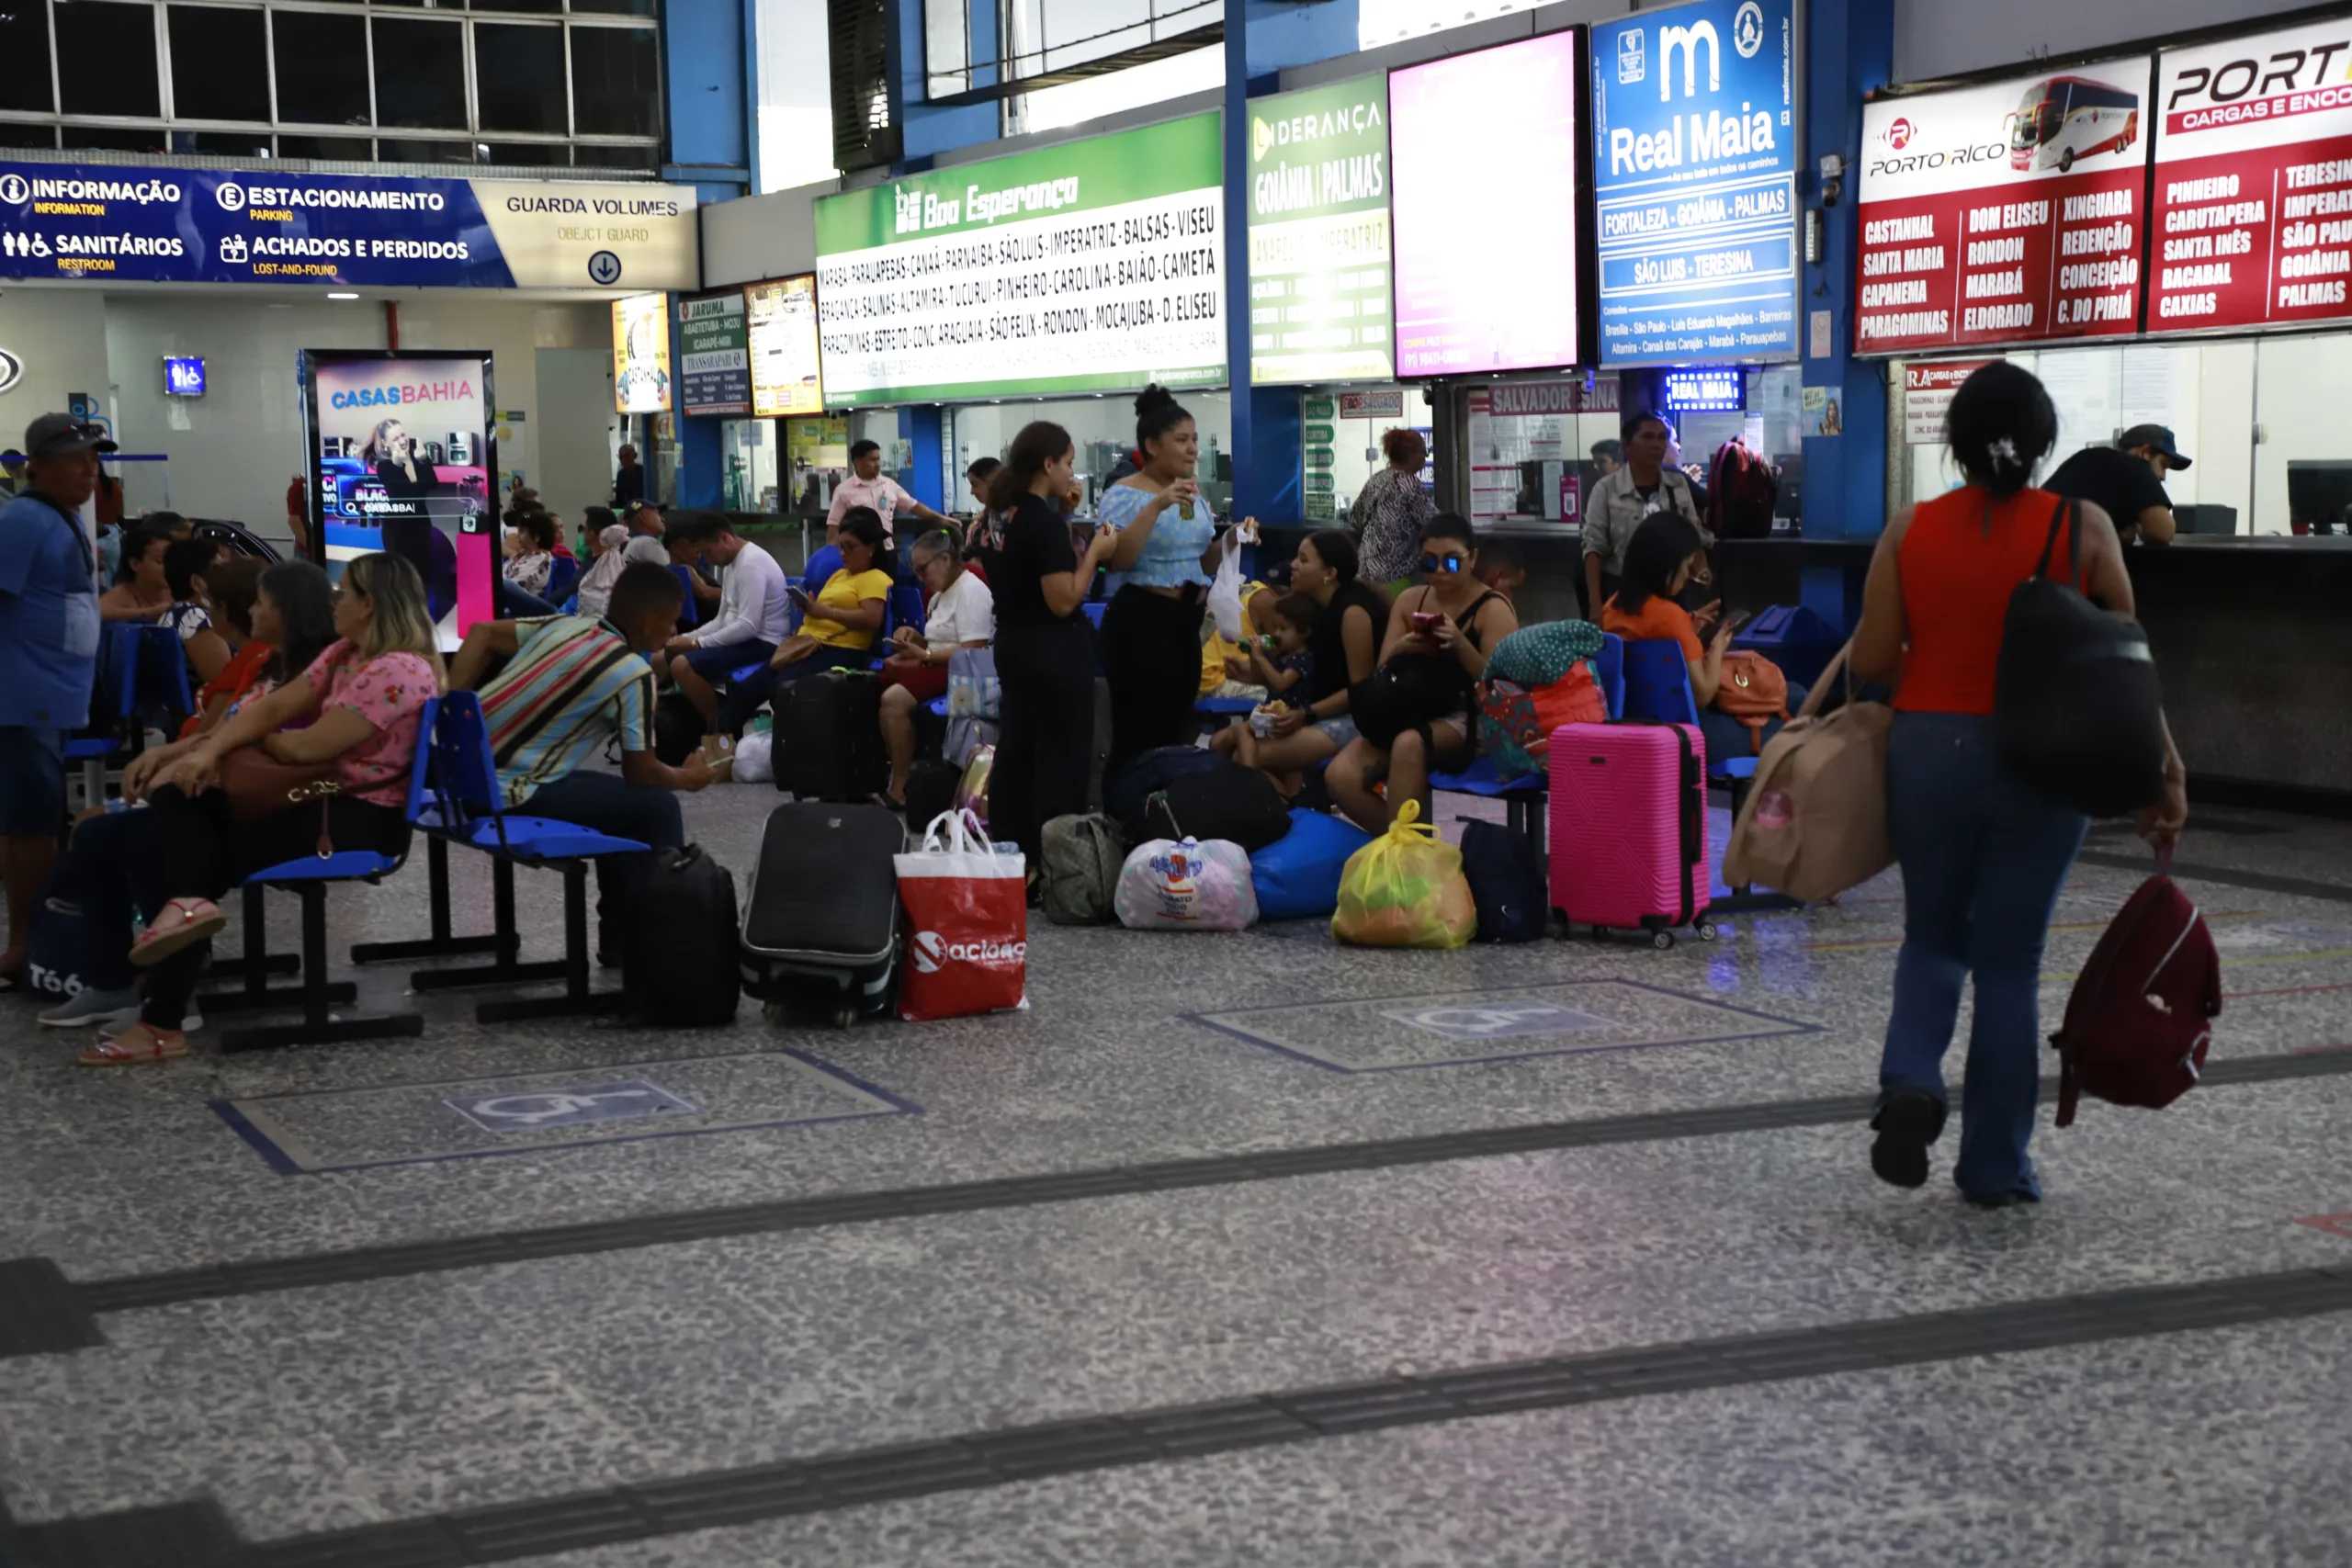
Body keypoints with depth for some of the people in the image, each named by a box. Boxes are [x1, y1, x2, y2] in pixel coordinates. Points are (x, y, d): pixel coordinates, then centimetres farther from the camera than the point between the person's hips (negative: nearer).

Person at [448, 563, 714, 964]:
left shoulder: (566, 624, 10)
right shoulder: (633, 673, -11)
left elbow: (480, 634, 13)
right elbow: (640, 773, -4)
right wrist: (688, 778, 16)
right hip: (508, 794, -9)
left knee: (622, 802, 23)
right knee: (657, 807, 0)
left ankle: (623, 938, 28)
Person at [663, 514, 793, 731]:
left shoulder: (751, 564, -18)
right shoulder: (735, 563, 15)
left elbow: (748, 627, -25)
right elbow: (723, 620, 20)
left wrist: (696, 644, -19)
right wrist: (686, 639, 5)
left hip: (762, 645, -11)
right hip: (746, 640, 11)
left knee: (682, 665, -26)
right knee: (665, 657, 9)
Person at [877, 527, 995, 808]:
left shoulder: (970, 591, -13)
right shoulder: (942, 593, 19)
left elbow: (972, 652, -22)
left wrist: (924, 655, -23)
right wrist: (916, 638, 5)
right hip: (939, 668, 10)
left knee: (894, 699, -29)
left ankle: (899, 790, -25)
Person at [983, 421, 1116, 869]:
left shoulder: (1012, 516, 6)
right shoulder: (1046, 522, -21)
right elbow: (1063, 600, -24)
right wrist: (1094, 552, -14)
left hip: (1015, 646, 9)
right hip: (1053, 653, -9)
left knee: (1017, 750, 15)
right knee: (1060, 758, 0)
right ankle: (1051, 861, 4)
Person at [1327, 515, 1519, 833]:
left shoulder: (1493, 609, -2)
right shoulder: (1410, 600, 13)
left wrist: (1460, 644, -27)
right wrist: (1400, 652, -10)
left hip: (1467, 721, -5)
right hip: (1411, 715, 5)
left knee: (1409, 744, -39)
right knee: (1340, 776, -22)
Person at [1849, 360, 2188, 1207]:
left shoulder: (1910, 530, -4)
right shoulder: (2084, 526, -6)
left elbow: (1870, 658, -4)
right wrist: (2164, 767, 3)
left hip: (1929, 750, 1)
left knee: (1933, 936, 19)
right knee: (2010, 960, 8)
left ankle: (1910, 1079, -7)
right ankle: (1995, 1166, 14)